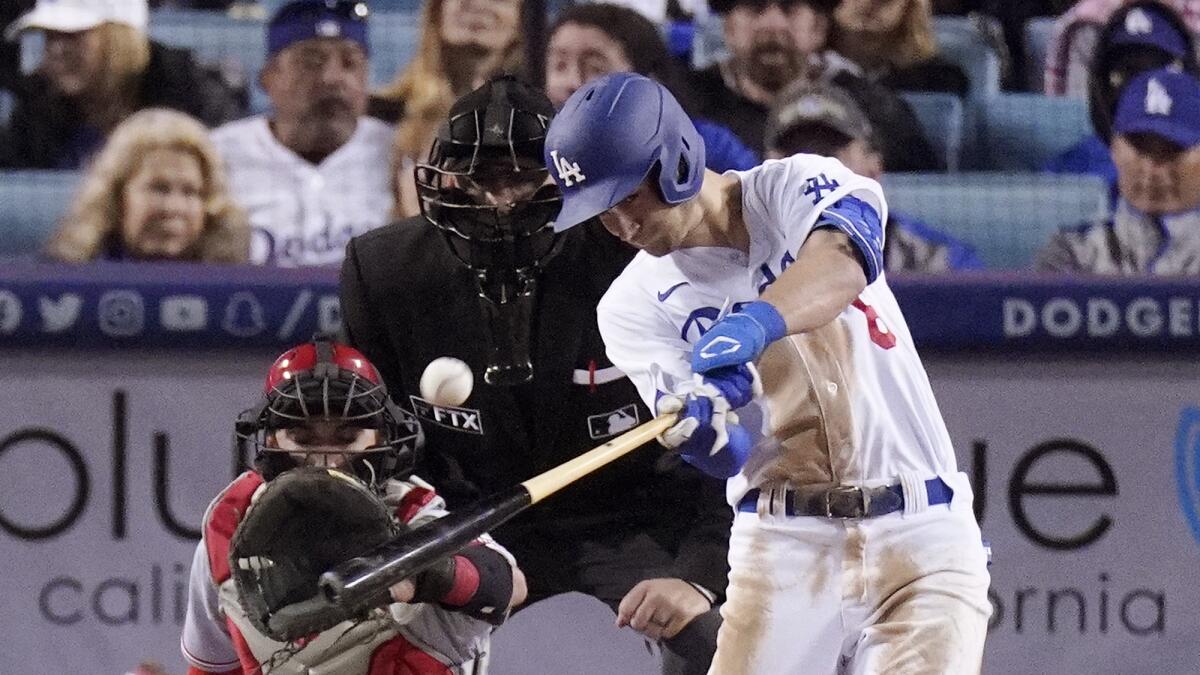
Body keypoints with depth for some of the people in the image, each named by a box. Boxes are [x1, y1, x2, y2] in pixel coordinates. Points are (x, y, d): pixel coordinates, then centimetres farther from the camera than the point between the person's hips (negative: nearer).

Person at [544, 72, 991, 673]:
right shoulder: (634, 305, 4)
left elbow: (841, 262, -25)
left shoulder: (793, 190, 0)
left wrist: (755, 323, -44)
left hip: (922, 538, -2)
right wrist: (699, 427, -32)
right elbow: (725, 458, -7)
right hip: (784, 543, 2)